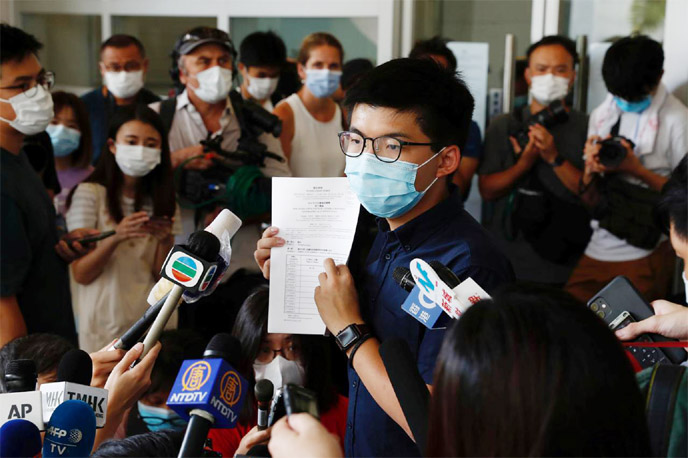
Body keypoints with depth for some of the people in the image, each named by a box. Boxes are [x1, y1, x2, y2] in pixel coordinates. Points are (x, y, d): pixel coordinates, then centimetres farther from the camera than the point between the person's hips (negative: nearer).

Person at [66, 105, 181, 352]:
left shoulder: (164, 201, 8)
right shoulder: (90, 193, -7)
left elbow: (163, 276, 1)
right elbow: (81, 274, -9)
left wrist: (165, 240, -18)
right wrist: (115, 238, -25)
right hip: (105, 326, -4)